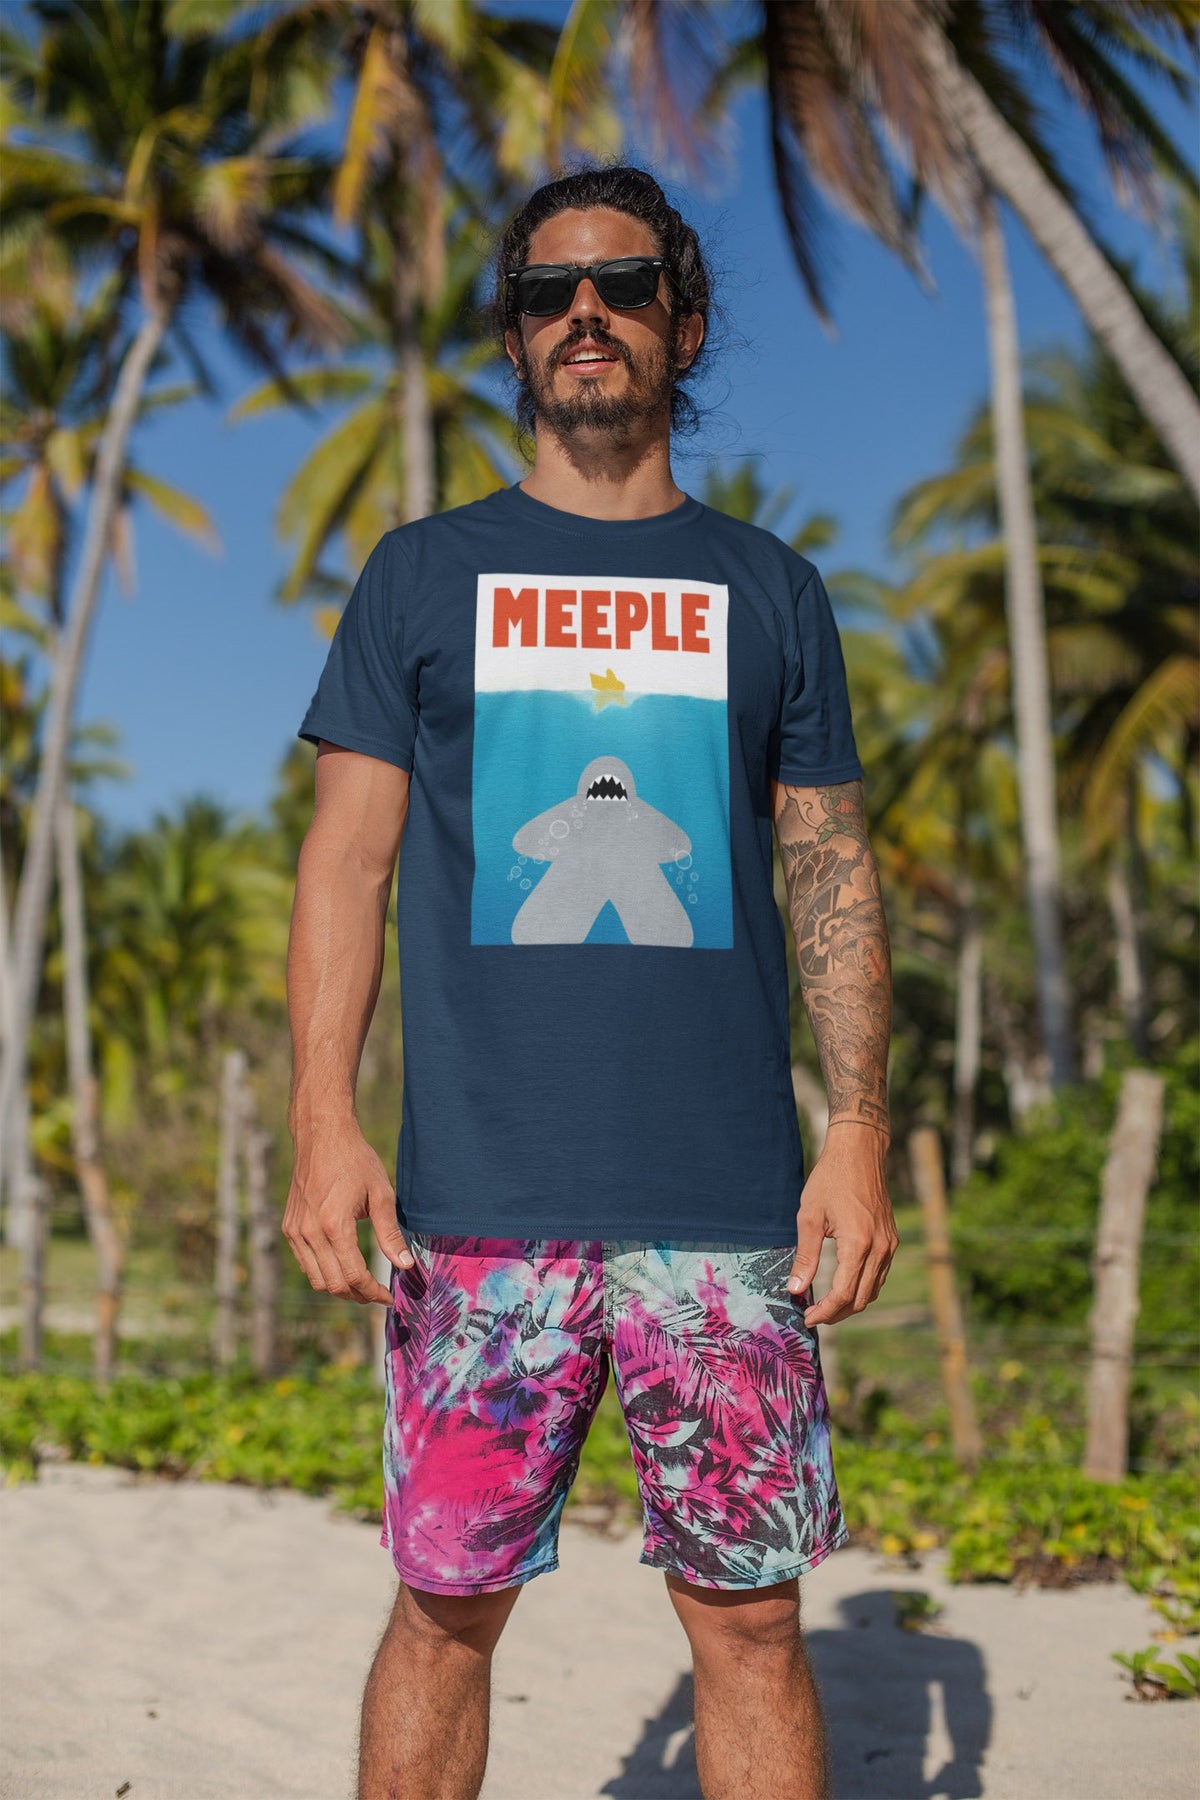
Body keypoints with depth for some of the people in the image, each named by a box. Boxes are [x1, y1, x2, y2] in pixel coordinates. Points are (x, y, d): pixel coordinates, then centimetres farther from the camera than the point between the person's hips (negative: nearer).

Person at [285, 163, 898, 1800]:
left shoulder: (767, 589, 14)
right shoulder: (424, 575, 11)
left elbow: (832, 878, 11)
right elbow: (347, 863, 7)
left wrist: (862, 1134, 0)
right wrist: (323, 1123, -5)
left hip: (727, 1202, 1)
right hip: (480, 1197, 0)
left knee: (751, 1614, 4)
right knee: (449, 1603, 4)